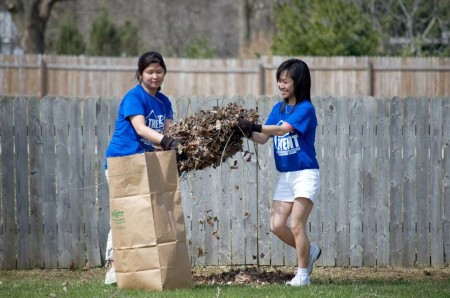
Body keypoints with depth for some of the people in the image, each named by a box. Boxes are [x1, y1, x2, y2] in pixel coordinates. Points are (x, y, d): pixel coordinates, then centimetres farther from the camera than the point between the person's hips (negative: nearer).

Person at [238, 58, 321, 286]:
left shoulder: (305, 109, -11)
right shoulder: (278, 108, 10)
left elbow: (283, 129, -27)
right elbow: (263, 138, 3)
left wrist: (255, 126, -36)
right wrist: (248, 133, -17)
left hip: (305, 174, -7)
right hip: (285, 176, 7)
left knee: (296, 225, -11)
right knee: (276, 226, 1)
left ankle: (302, 274, 1)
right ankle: (310, 251, 24)